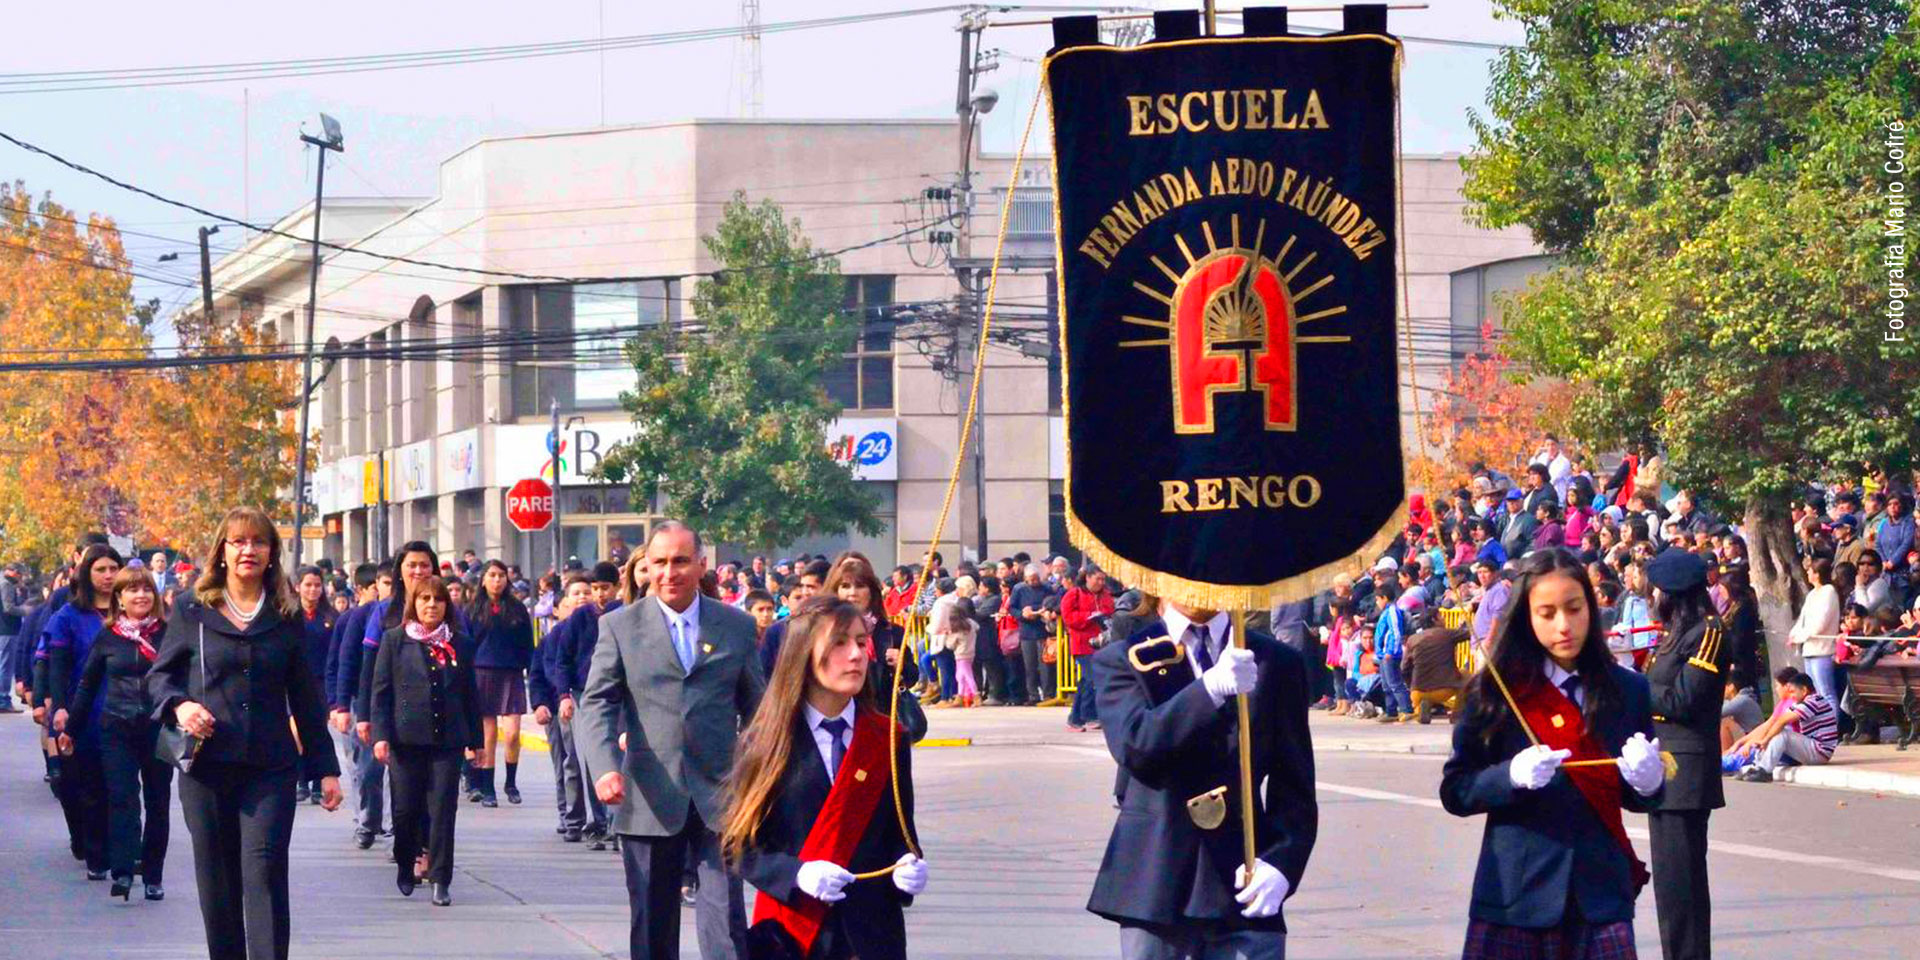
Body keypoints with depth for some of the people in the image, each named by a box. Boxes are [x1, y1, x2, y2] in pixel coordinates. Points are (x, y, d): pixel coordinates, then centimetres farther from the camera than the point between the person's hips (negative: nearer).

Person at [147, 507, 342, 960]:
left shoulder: (285, 617, 9)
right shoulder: (192, 611, 5)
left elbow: (305, 698, 12)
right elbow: (159, 675, 11)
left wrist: (326, 768, 11)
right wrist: (178, 705, -12)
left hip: (271, 768, 0)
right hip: (206, 766, 0)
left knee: (265, 870, -12)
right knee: (217, 879, 5)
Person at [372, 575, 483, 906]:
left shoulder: (459, 645, 11)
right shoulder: (395, 640, 6)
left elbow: (470, 695, 13)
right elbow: (381, 690, 2)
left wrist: (475, 739, 9)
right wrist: (381, 735, -7)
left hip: (446, 740, 1)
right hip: (406, 739, -1)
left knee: (443, 810, -4)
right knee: (406, 808, 2)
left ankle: (440, 881, -2)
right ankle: (405, 868, 26)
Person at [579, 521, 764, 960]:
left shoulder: (737, 626, 7)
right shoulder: (620, 627, 4)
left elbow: (755, 708, 13)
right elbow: (597, 705, -3)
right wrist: (605, 767, -19)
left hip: (719, 796, 0)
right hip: (651, 801, 0)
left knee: (726, 920, -8)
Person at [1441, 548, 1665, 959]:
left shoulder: (1626, 689, 8)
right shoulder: (1497, 691, 1)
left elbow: (1638, 800, 15)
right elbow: (1455, 792, 1)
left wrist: (1647, 780, -9)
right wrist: (1512, 775, -18)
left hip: (1600, 891, 1)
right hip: (1517, 892, -1)